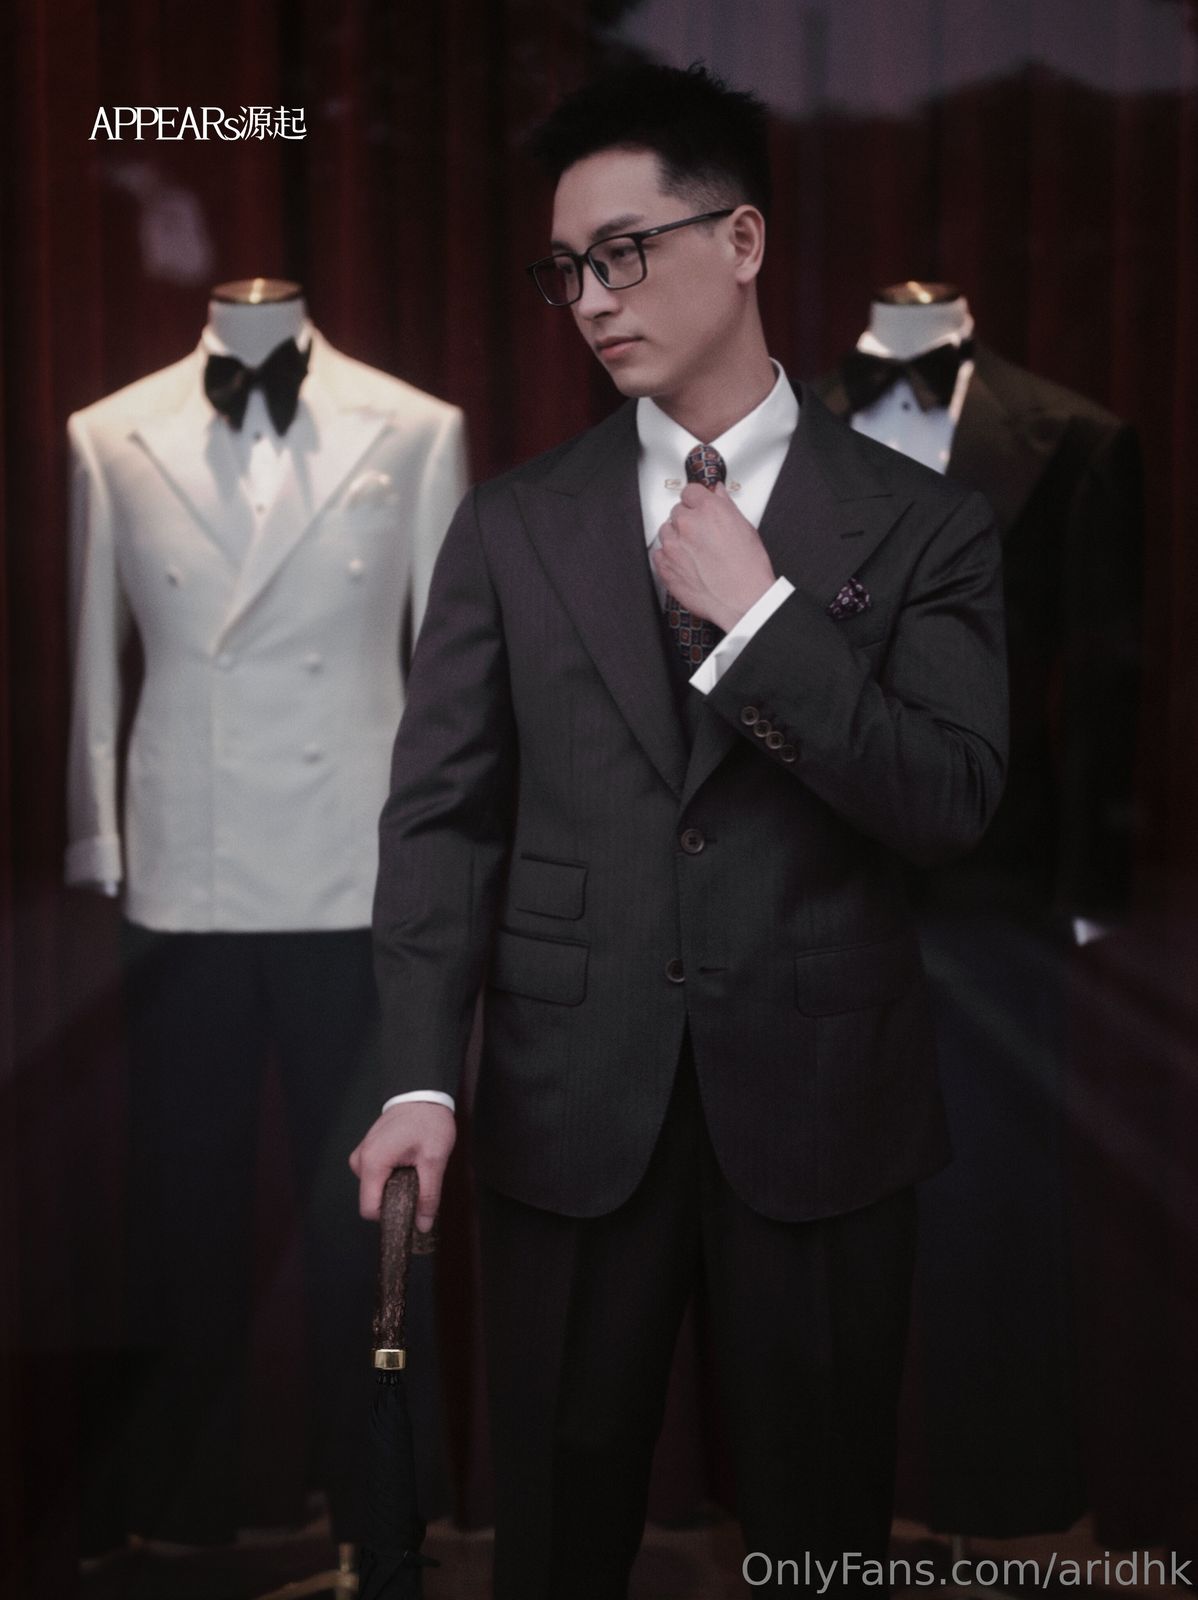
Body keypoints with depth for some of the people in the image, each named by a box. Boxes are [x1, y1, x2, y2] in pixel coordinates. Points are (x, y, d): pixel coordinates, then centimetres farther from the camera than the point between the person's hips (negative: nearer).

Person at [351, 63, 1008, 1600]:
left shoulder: (918, 523, 0)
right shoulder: (512, 524, 4)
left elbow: (951, 803, -8)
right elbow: (442, 810, 0)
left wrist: (760, 617, -15)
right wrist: (421, 1076, -11)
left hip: (819, 1109, -1)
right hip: (570, 1110, 1)